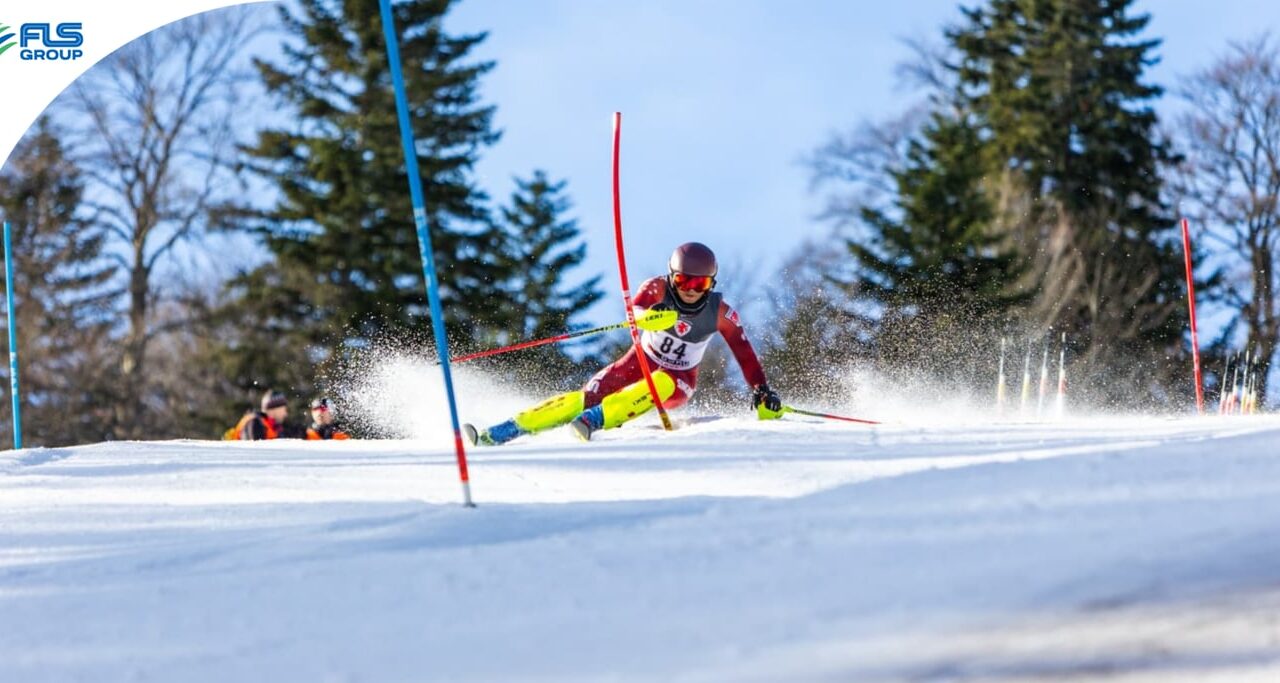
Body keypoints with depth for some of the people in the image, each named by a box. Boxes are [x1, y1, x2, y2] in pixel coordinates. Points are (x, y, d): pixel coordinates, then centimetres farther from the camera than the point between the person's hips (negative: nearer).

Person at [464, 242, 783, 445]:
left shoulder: (720, 313, -16)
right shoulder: (658, 289, -16)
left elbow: (744, 353, -12)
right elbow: (635, 309, -35)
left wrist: (762, 392, -22)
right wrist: (648, 315, -58)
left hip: (678, 383, 0)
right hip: (639, 364, 0)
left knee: (660, 384, -38)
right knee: (586, 397, -20)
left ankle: (594, 420, -46)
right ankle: (497, 434, -21)